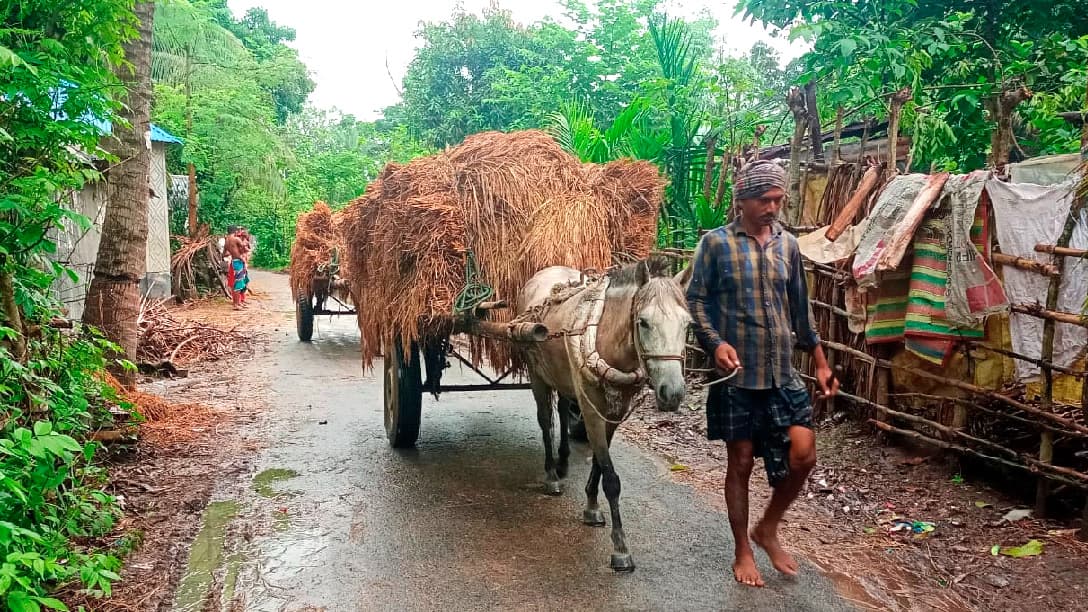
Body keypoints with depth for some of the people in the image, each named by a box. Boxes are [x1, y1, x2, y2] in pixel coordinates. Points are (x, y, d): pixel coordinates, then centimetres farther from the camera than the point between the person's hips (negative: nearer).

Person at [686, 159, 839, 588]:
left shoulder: (787, 244, 8)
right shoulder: (716, 243, -6)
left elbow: (800, 308, 14)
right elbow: (696, 300, -6)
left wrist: (820, 362, 15)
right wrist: (716, 343, -22)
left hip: (783, 373, 4)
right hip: (736, 374, -4)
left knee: (803, 456, -1)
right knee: (740, 461, 6)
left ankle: (767, 530, 24)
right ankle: (743, 552, 23)